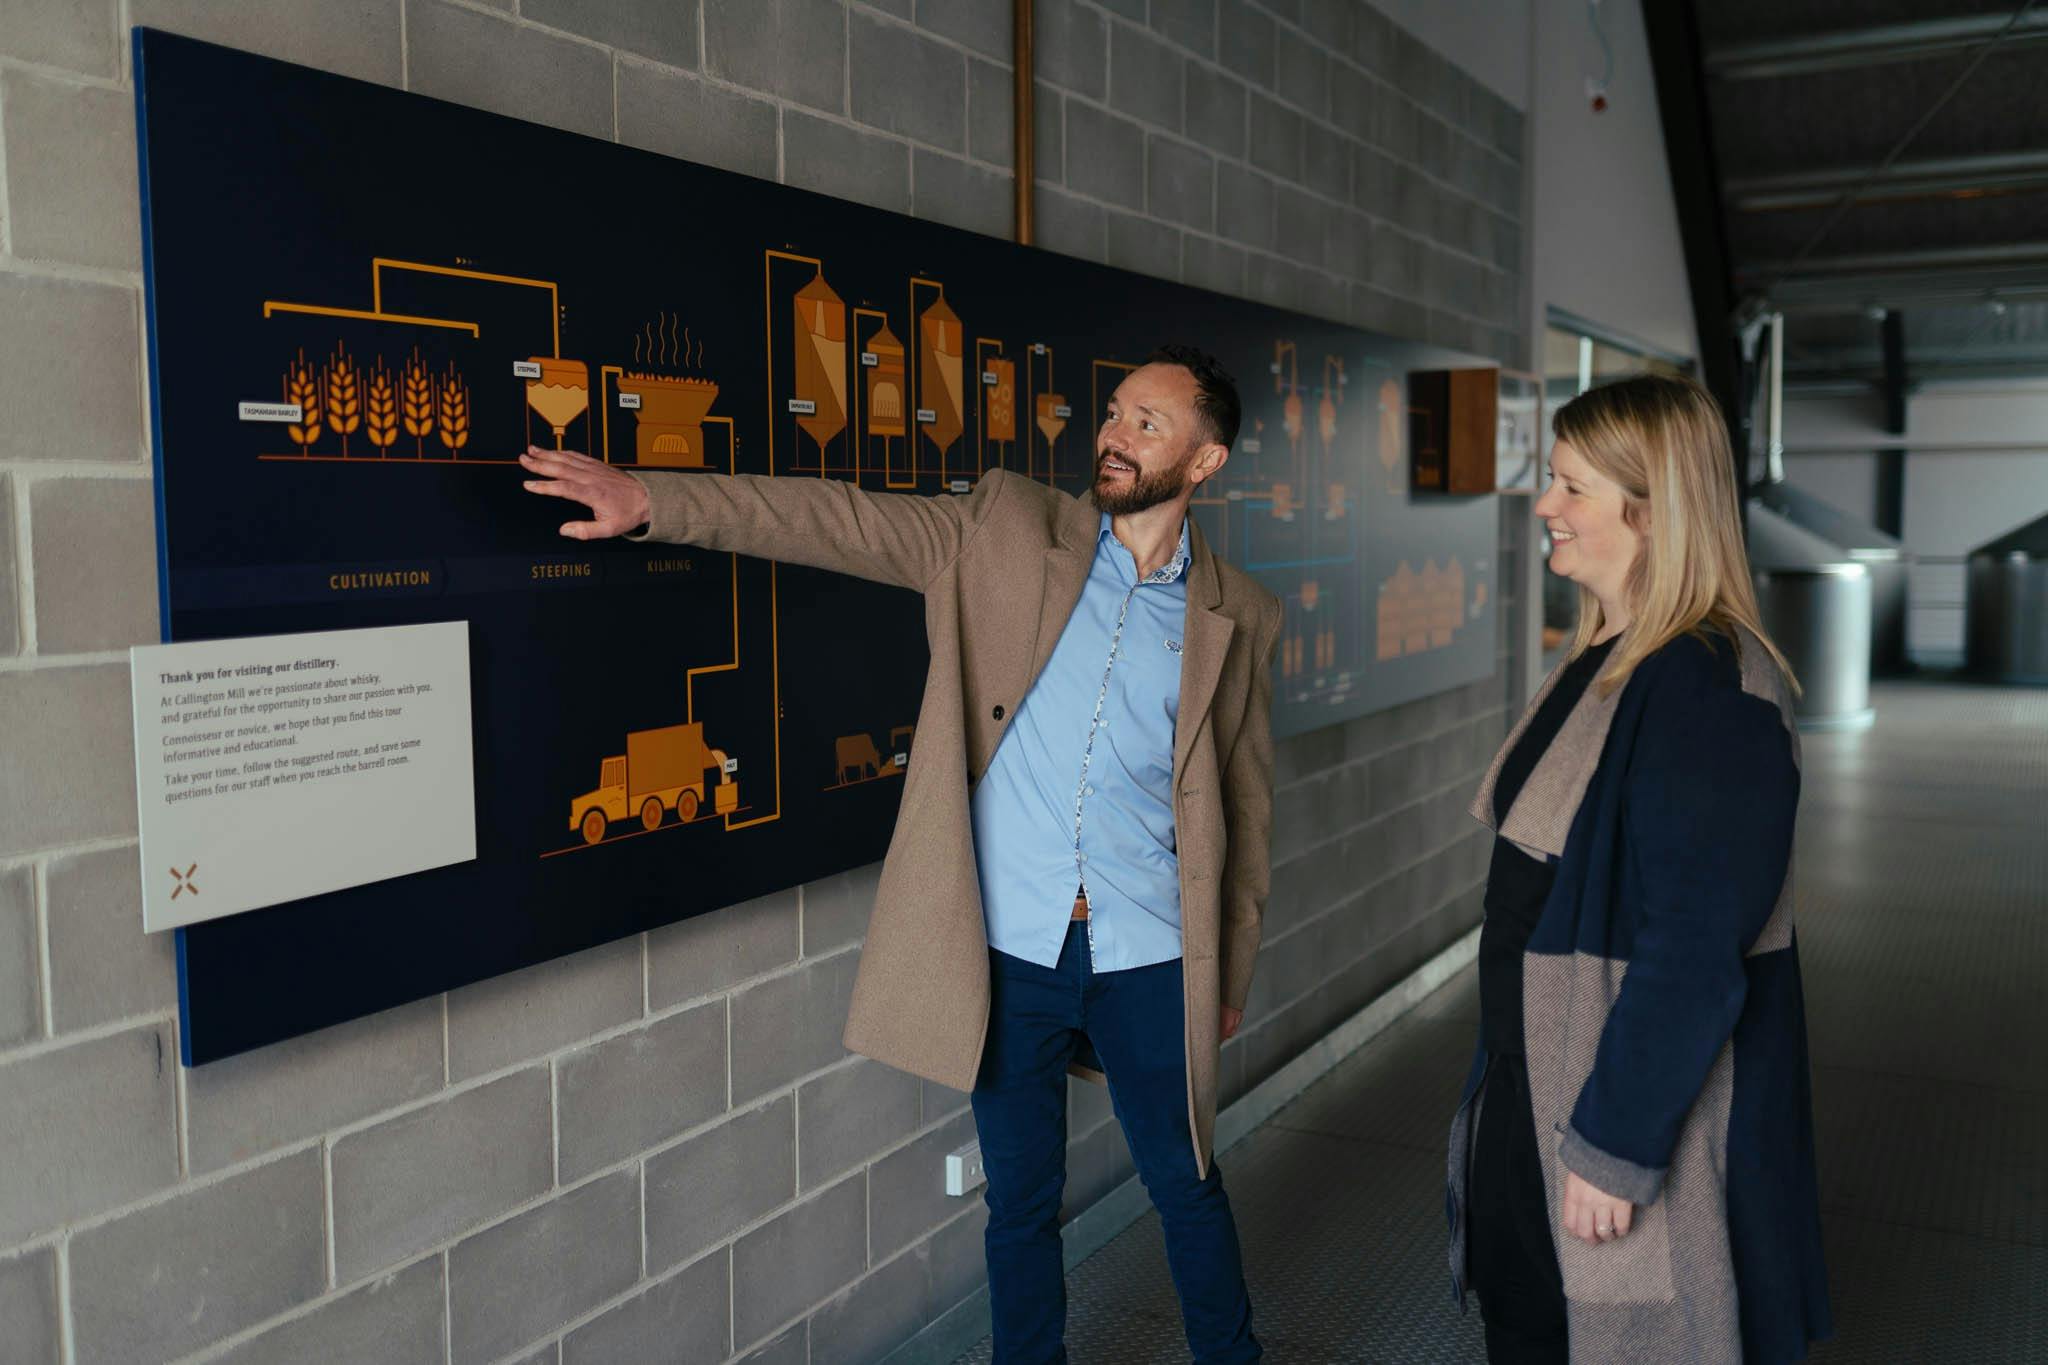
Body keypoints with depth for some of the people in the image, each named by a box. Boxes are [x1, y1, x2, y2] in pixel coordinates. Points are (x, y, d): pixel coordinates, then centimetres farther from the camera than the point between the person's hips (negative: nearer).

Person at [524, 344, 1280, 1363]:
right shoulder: (1006, 526, 0)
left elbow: (1247, 805, 8)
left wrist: (1232, 974, 10)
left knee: (1186, 1188, 16)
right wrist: (653, 500, -17)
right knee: (1021, 1201, 15)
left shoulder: (1241, 618, 2)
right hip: (1005, 949, 0)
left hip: (1146, 962, 0)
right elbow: (840, 521, -7)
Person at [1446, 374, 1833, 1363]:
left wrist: (1615, 1145, -22)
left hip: (1645, 1091, -9)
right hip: (1542, 1080, 9)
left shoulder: (1709, 689, -22)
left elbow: (1695, 949, -25)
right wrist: (1509, 1077, 17)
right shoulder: (1606, 661, 7)